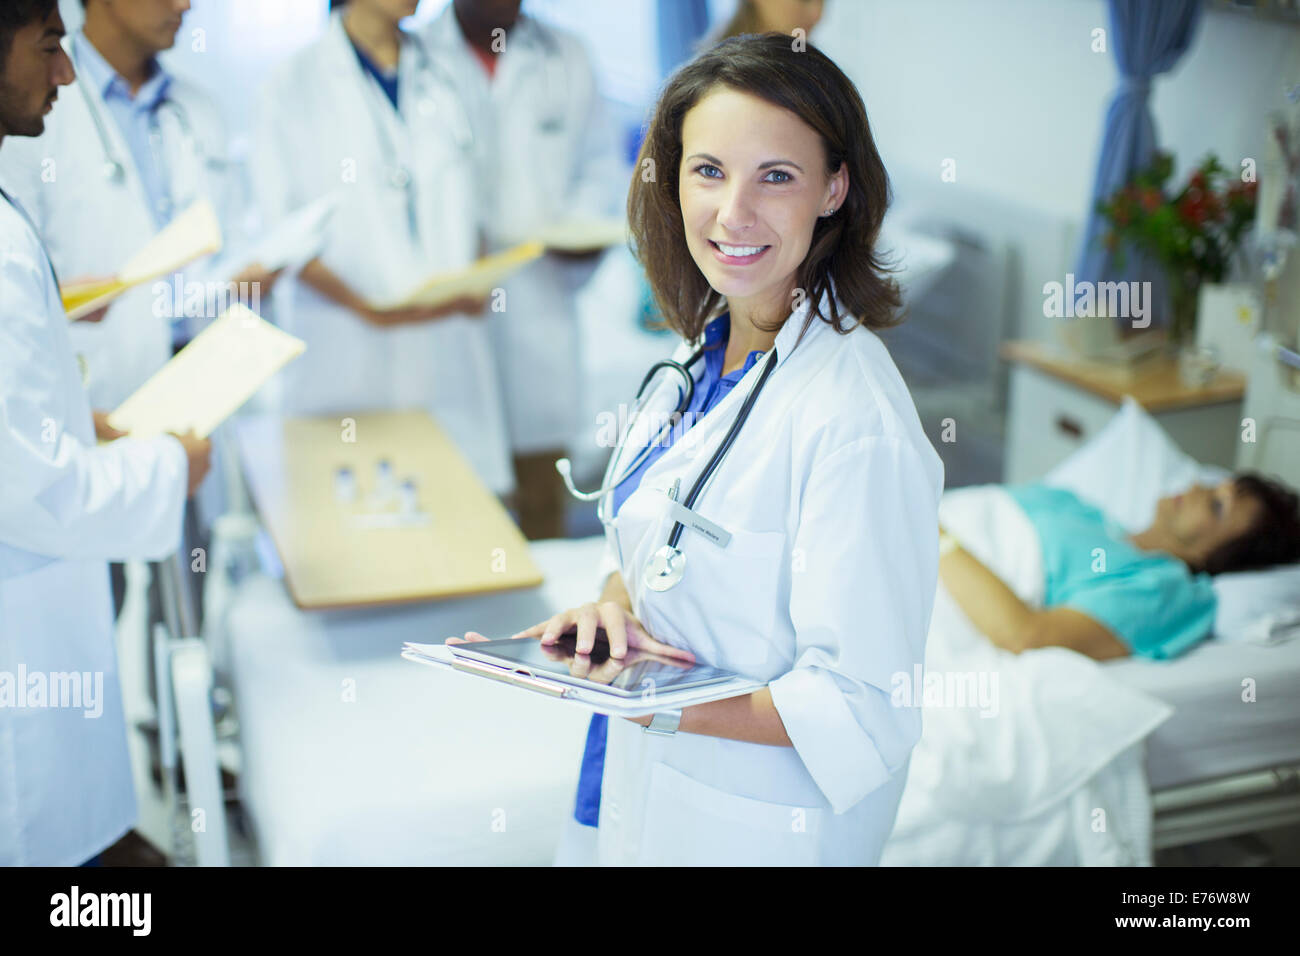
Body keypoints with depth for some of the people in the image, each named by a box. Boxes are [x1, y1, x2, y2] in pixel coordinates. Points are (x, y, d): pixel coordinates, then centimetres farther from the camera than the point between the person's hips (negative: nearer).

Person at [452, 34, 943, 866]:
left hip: (758, 826, -7)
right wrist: (613, 604, -7)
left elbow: (863, 709, -25)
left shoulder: (857, 423, -28)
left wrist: (661, 703, -31)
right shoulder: (707, 347, -1)